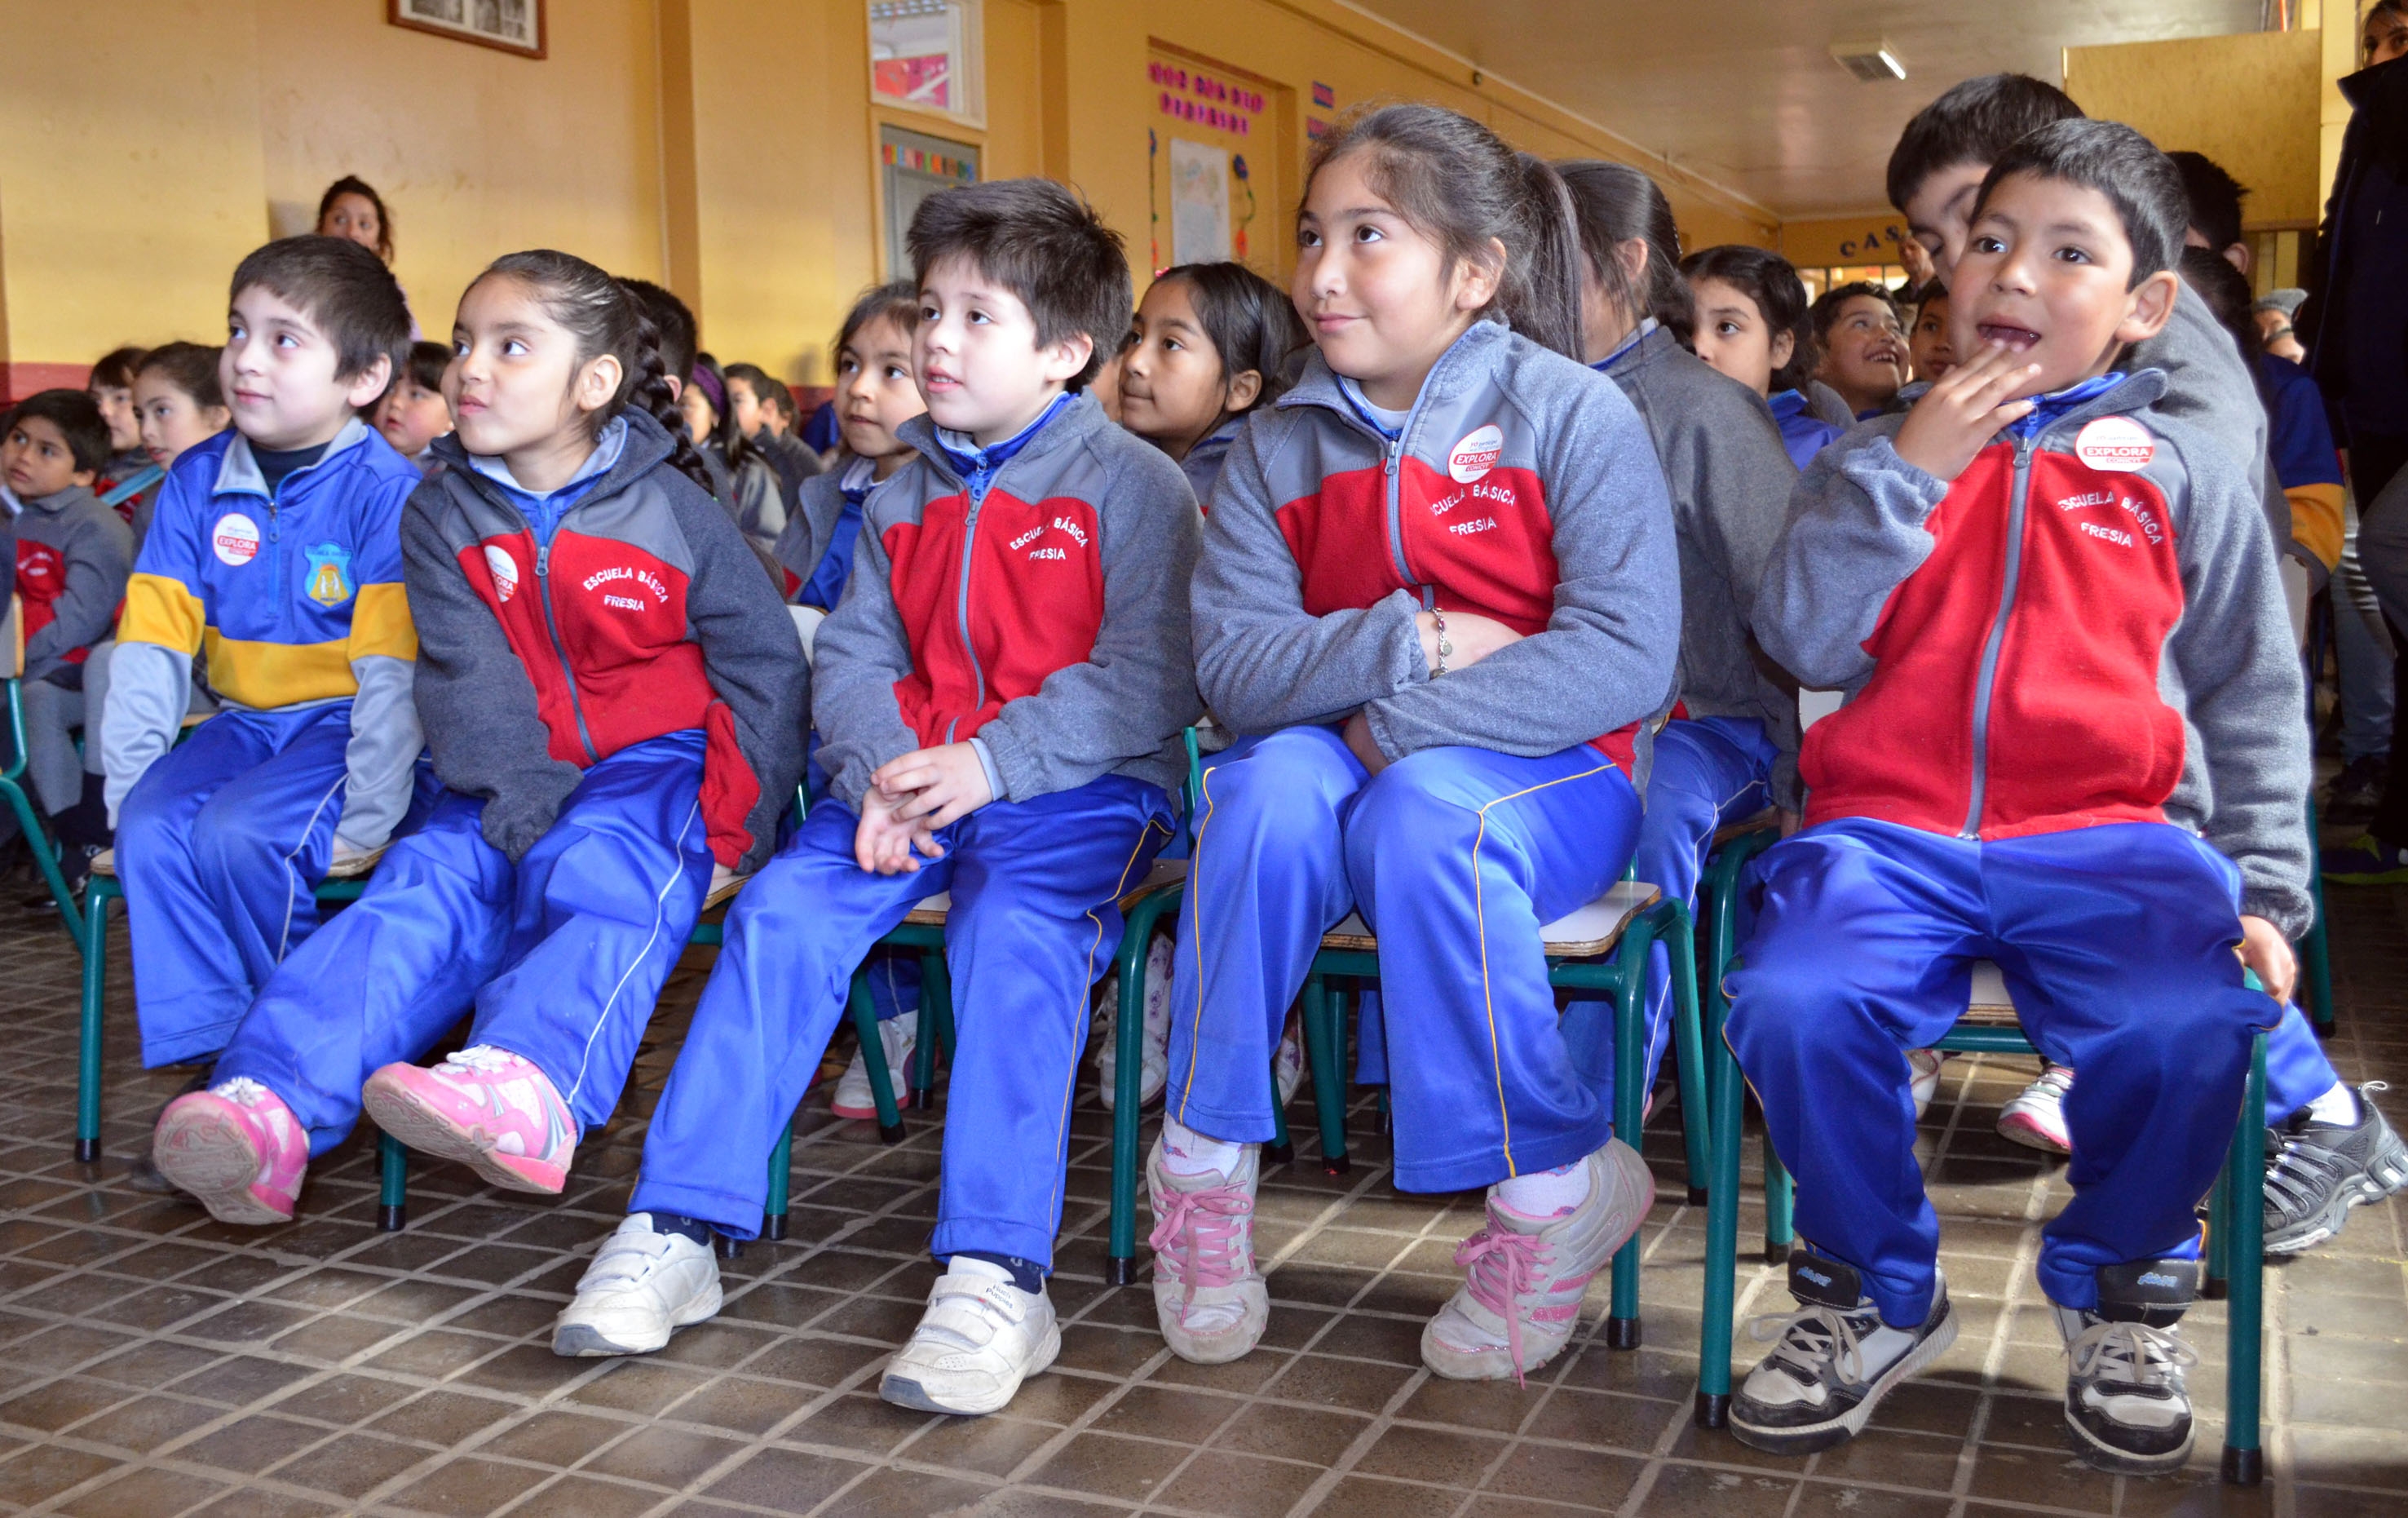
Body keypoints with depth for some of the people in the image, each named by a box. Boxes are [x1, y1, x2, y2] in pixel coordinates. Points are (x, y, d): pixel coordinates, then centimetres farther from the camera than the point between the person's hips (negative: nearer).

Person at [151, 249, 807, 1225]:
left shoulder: (669, 510, -2)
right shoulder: (442, 517, 5)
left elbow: (765, 664, 0)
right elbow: (472, 687, -6)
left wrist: (731, 825, -7)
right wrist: (527, 816, -21)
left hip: (658, 762, -3)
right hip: (511, 785, 3)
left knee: (602, 872, -33)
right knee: (422, 887, -22)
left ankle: (529, 1089, -58)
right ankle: (271, 1107, -39)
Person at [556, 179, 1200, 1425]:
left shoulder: (1133, 485, 0)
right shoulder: (902, 500, 19)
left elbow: (1148, 679, -10)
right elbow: (851, 657, 12)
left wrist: (992, 761, -20)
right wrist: (882, 772, -10)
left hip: (1079, 785, -5)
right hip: (908, 781, 5)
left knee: (1015, 929, -33)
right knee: (781, 911, -18)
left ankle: (996, 1276, -34)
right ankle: (674, 1231, -15)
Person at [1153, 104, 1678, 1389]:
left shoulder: (1573, 416, -6)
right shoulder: (1277, 449, 5)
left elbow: (1626, 658, -17)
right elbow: (1230, 663, -6)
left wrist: (1401, 725, -23)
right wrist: (1409, 645, -23)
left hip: (1548, 772, -3)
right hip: (1351, 755, 3)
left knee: (1425, 812, -35)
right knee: (1270, 786, -30)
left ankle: (1551, 1184, -17)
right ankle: (1206, 1162, -14)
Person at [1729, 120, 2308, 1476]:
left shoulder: (2185, 471, 14)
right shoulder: (1882, 455, 16)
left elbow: (2251, 702, 15)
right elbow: (1805, 642, 2)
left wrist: (2264, 892, 4)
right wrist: (1910, 468, -5)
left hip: (2108, 836, 0)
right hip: (1890, 830, 1)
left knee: (2192, 1021, -31)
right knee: (1796, 1002, -30)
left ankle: (2117, 1285, 4)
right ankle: (1880, 1295, 0)